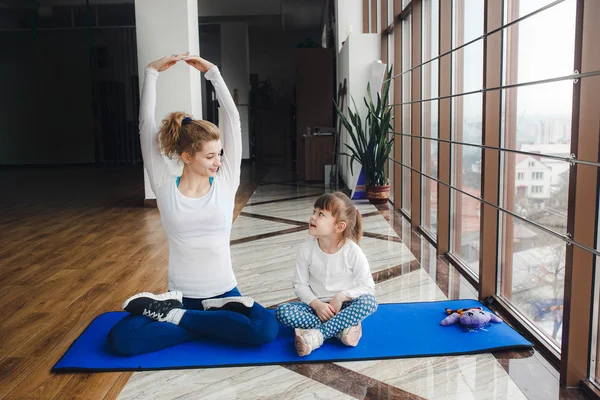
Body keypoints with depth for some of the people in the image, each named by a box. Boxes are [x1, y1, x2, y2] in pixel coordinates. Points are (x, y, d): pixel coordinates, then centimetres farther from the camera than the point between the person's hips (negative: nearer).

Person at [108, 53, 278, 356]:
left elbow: (232, 119, -6)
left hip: (224, 294, 1)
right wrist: (152, 73, -7)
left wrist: (212, 73, -6)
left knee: (266, 328, -30)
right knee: (120, 339, -24)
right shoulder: (166, 188, -3)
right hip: (180, 296, -1)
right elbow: (146, 126, -6)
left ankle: (174, 316, -11)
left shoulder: (225, 183, -2)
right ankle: (215, 324, -10)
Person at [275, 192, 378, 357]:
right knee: (282, 311, -24)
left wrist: (341, 296, -22)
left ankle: (316, 336, -35)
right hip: (317, 306, 2)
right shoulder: (307, 249, -10)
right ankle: (342, 328, -26)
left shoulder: (352, 252, -14)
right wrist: (316, 304, -20)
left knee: (369, 301, -32)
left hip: (344, 306, -1)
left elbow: (367, 287, -10)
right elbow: (300, 285, -4)